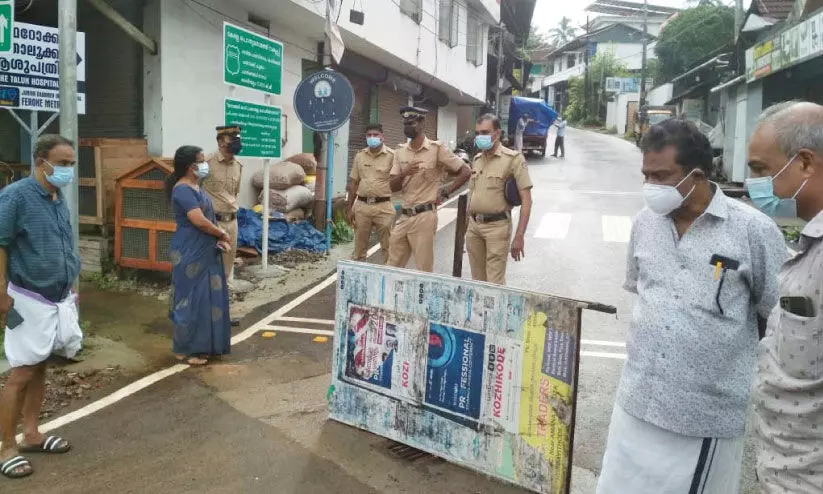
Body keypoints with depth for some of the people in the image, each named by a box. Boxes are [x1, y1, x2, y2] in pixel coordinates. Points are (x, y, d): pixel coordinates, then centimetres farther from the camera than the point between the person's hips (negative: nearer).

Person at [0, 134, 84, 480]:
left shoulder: (59, 200, 9)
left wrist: (71, 288, 19)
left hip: (58, 299, 7)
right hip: (29, 300, -7)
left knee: (40, 368, 15)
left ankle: (31, 434, 27)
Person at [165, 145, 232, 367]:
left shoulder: (195, 188, 13)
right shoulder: (183, 190, -17)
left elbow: (207, 218, 17)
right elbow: (199, 221, -24)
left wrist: (219, 238, 0)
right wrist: (222, 234, -9)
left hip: (204, 253, 10)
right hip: (190, 256, -10)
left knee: (206, 298, 14)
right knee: (191, 299, -2)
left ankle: (202, 345, 24)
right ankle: (185, 349, 10)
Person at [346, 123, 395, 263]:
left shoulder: (391, 156, -4)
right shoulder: (360, 156, 9)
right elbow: (354, 183, 13)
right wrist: (349, 208, 11)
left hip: (383, 206, -4)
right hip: (361, 206, 4)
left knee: (387, 246, 4)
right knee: (359, 246, 13)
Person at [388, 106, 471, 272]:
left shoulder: (437, 148, -6)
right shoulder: (400, 151, 9)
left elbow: (466, 171, -3)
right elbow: (393, 187, 6)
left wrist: (445, 193, -5)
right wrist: (404, 173, -14)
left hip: (424, 217, -6)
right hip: (403, 216, 6)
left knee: (424, 270, 0)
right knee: (393, 268, 12)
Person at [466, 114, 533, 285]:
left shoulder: (513, 158, -7)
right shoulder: (477, 159, 12)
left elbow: (526, 200, -11)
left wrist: (519, 236, -16)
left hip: (497, 226, -6)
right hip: (473, 226, 6)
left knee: (495, 284, -5)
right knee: (477, 281, 12)